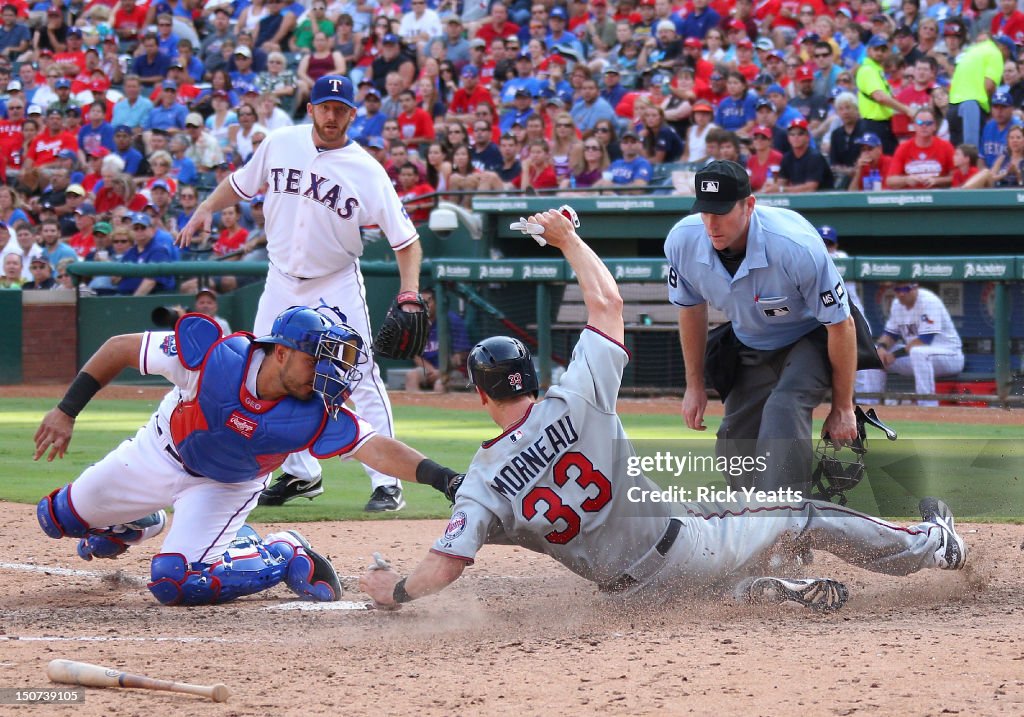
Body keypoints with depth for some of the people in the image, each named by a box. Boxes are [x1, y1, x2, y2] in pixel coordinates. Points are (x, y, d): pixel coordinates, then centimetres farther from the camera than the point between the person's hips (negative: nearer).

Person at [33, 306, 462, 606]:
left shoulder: (315, 415, -34)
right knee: (59, 518, 13)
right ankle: (139, 525, 44)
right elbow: (121, 348, -24)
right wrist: (66, 411, -25)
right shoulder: (213, 356, -36)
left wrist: (442, 478, -62)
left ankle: (285, 557, -1)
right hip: (160, 453, 2)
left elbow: (377, 448, -45)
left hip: (226, 488, -2)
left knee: (174, 583, -22)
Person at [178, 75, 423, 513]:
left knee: (361, 380, -13)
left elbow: (405, 239, -13)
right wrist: (207, 209, -3)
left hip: (337, 285, -4)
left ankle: (387, 483, -9)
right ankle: (300, 473, 19)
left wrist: (409, 297, -26)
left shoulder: (366, 172, -13)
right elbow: (242, 184, 15)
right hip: (282, 281, 4)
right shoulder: (281, 144, -3)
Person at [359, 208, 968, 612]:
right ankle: (932, 546, 30)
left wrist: (395, 589, 0)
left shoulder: (483, 486, -13)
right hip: (677, 542, -2)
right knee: (801, 515, 18)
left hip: (632, 585, 2)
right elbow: (608, 303, -4)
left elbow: (445, 567, -20)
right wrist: (569, 240, 9)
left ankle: (762, 591, 10)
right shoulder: (574, 405, -15)